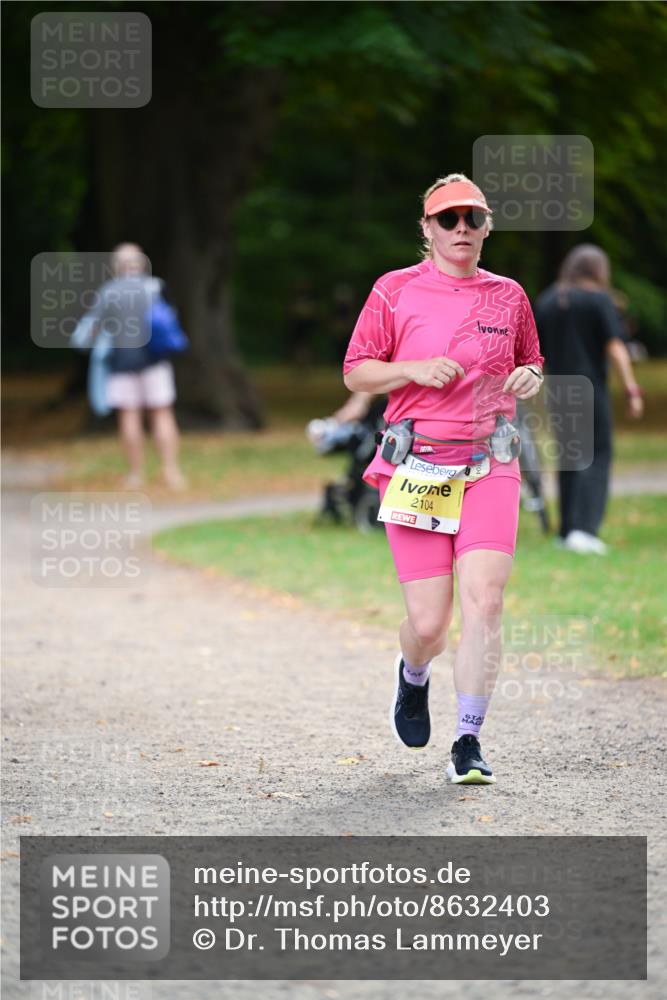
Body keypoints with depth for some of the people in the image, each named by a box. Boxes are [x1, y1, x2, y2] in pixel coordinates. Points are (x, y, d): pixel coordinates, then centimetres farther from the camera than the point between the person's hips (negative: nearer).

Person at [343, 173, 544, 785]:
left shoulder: (508, 296, 11)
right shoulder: (395, 291, 3)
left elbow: (531, 363, 25)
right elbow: (356, 372, 6)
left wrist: (529, 380, 1)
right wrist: (414, 369, -12)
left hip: (490, 467, 2)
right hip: (416, 467, -2)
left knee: (484, 600, -14)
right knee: (429, 622, -4)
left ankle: (469, 745, -5)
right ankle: (413, 676, 34)